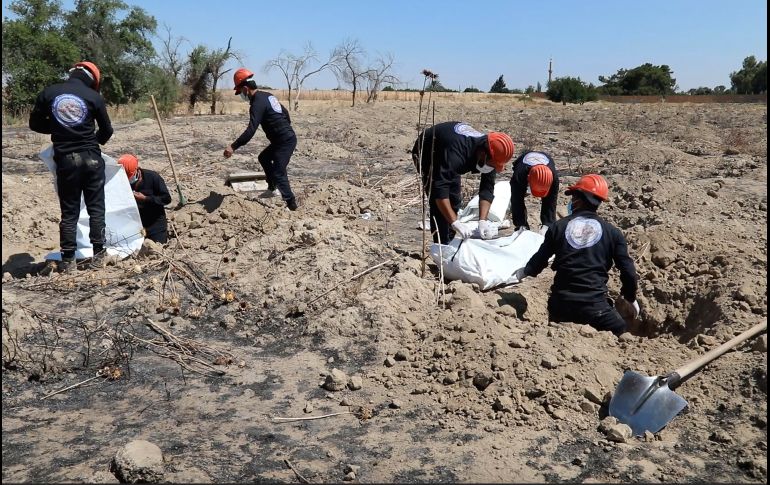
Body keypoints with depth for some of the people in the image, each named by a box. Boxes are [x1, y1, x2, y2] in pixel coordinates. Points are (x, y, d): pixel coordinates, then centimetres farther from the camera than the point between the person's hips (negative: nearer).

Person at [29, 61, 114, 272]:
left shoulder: (48, 93, 1)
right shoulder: (94, 96, -3)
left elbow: (35, 123, 8)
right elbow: (107, 130, 6)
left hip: (65, 159, 1)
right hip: (91, 158, -1)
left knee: (69, 212, 7)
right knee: (96, 208, 8)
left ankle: (68, 260, 8)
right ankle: (98, 255, 9)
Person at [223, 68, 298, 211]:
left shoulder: (257, 103, -18)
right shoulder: (267, 96, 11)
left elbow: (250, 130, -29)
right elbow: (285, 112, 22)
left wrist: (233, 147, -32)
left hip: (285, 141, -10)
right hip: (286, 137, 10)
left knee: (278, 173, -8)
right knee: (263, 158, 25)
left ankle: (292, 205, -4)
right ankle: (272, 189, 33)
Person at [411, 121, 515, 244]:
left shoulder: (490, 154, -24)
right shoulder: (456, 153, -46)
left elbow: (487, 189, -22)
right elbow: (440, 188, -51)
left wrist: (483, 221, -34)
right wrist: (456, 223, -56)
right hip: (426, 154, -7)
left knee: (454, 200, 8)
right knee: (438, 204, -17)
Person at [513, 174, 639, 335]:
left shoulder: (559, 226, 3)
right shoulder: (612, 232, 1)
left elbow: (540, 258, 12)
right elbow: (628, 271, 2)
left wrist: (525, 272, 33)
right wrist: (631, 298, 19)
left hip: (560, 303, 3)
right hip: (593, 304, -2)